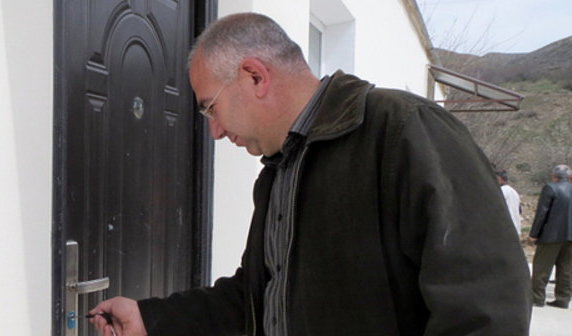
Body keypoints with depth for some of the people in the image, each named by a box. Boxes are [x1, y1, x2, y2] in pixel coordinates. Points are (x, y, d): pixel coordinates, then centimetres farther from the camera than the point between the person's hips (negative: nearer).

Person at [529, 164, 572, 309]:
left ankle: (537, 298, 2)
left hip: (552, 235, -6)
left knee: (541, 267, 1)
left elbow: (541, 213, -13)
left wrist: (534, 233, -8)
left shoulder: (550, 188, -9)